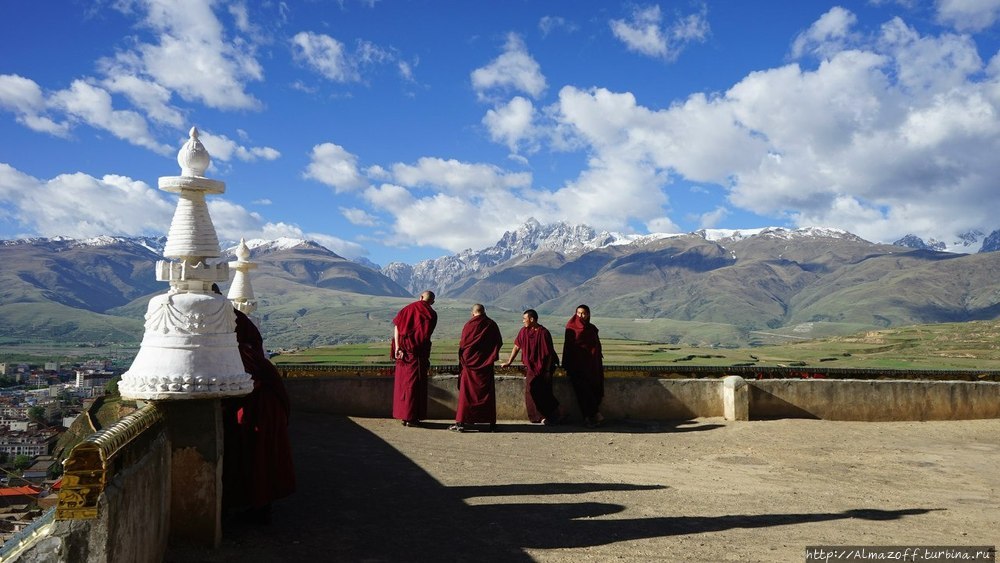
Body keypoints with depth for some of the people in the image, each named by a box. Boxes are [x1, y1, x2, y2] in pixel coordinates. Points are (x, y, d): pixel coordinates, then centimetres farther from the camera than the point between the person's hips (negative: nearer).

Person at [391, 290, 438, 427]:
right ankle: (411, 417, 4)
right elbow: (427, 334, -3)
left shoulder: (407, 309, 9)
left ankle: (403, 415, 18)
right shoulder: (431, 313, -1)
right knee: (415, 383, 3)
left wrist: (397, 347, -7)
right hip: (418, 351, -4)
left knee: (402, 382, 12)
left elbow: (396, 327, -2)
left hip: (403, 350, 4)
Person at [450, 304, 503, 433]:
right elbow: (499, 343, 6)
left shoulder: (469, 325, -9)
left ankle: (461, 422, -3)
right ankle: (491, 422, 10)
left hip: (470, 363, -2)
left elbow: (462, 344, -7)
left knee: (466, 393, 1)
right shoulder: (492, 325, 0)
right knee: (487, 392, 9)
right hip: (486, 364, 3)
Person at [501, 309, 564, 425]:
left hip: (542, 367, -4)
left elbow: (549, 353, -10)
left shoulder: (544, 333, -12)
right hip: (530, 367, 4)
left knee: (545, 392, -3)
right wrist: (509, 362, 12)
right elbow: (517, 347, 12)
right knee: (530, 390, -10)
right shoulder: (524, 331, 2)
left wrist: (548, 371, -11)